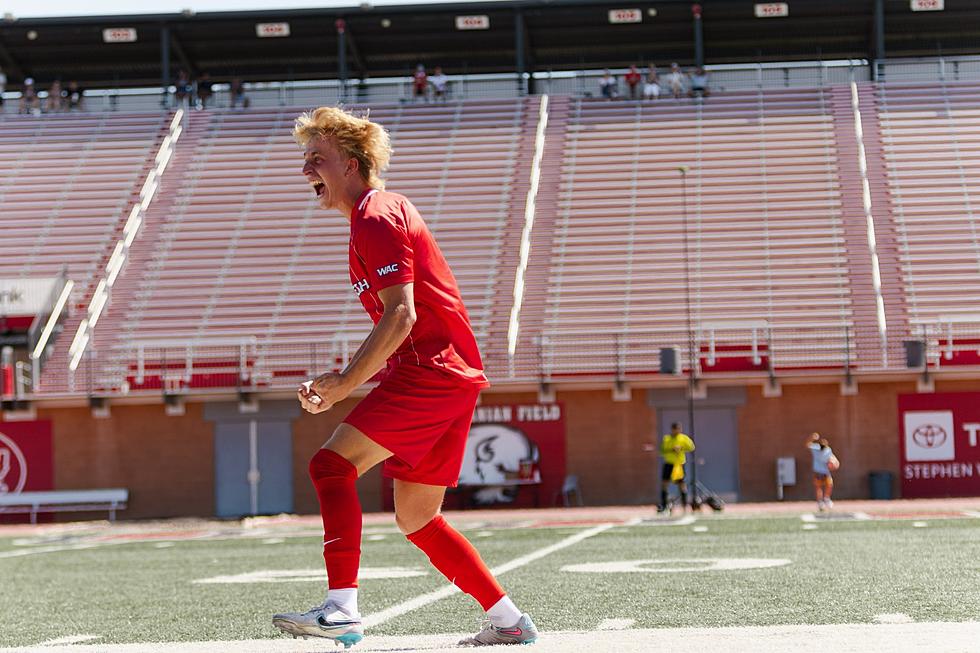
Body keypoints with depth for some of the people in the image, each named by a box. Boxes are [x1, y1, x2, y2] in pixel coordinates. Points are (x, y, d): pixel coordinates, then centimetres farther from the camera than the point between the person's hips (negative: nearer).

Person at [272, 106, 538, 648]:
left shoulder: (376, 218, -9)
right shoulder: (378, 213, 22)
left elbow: (400, 317, -19)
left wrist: (344, 385, -16)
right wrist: (344, 381, 18)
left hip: (432, 373, -10)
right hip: (455, 377, 10)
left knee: (331, 465, -16)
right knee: (416, 520, 13)